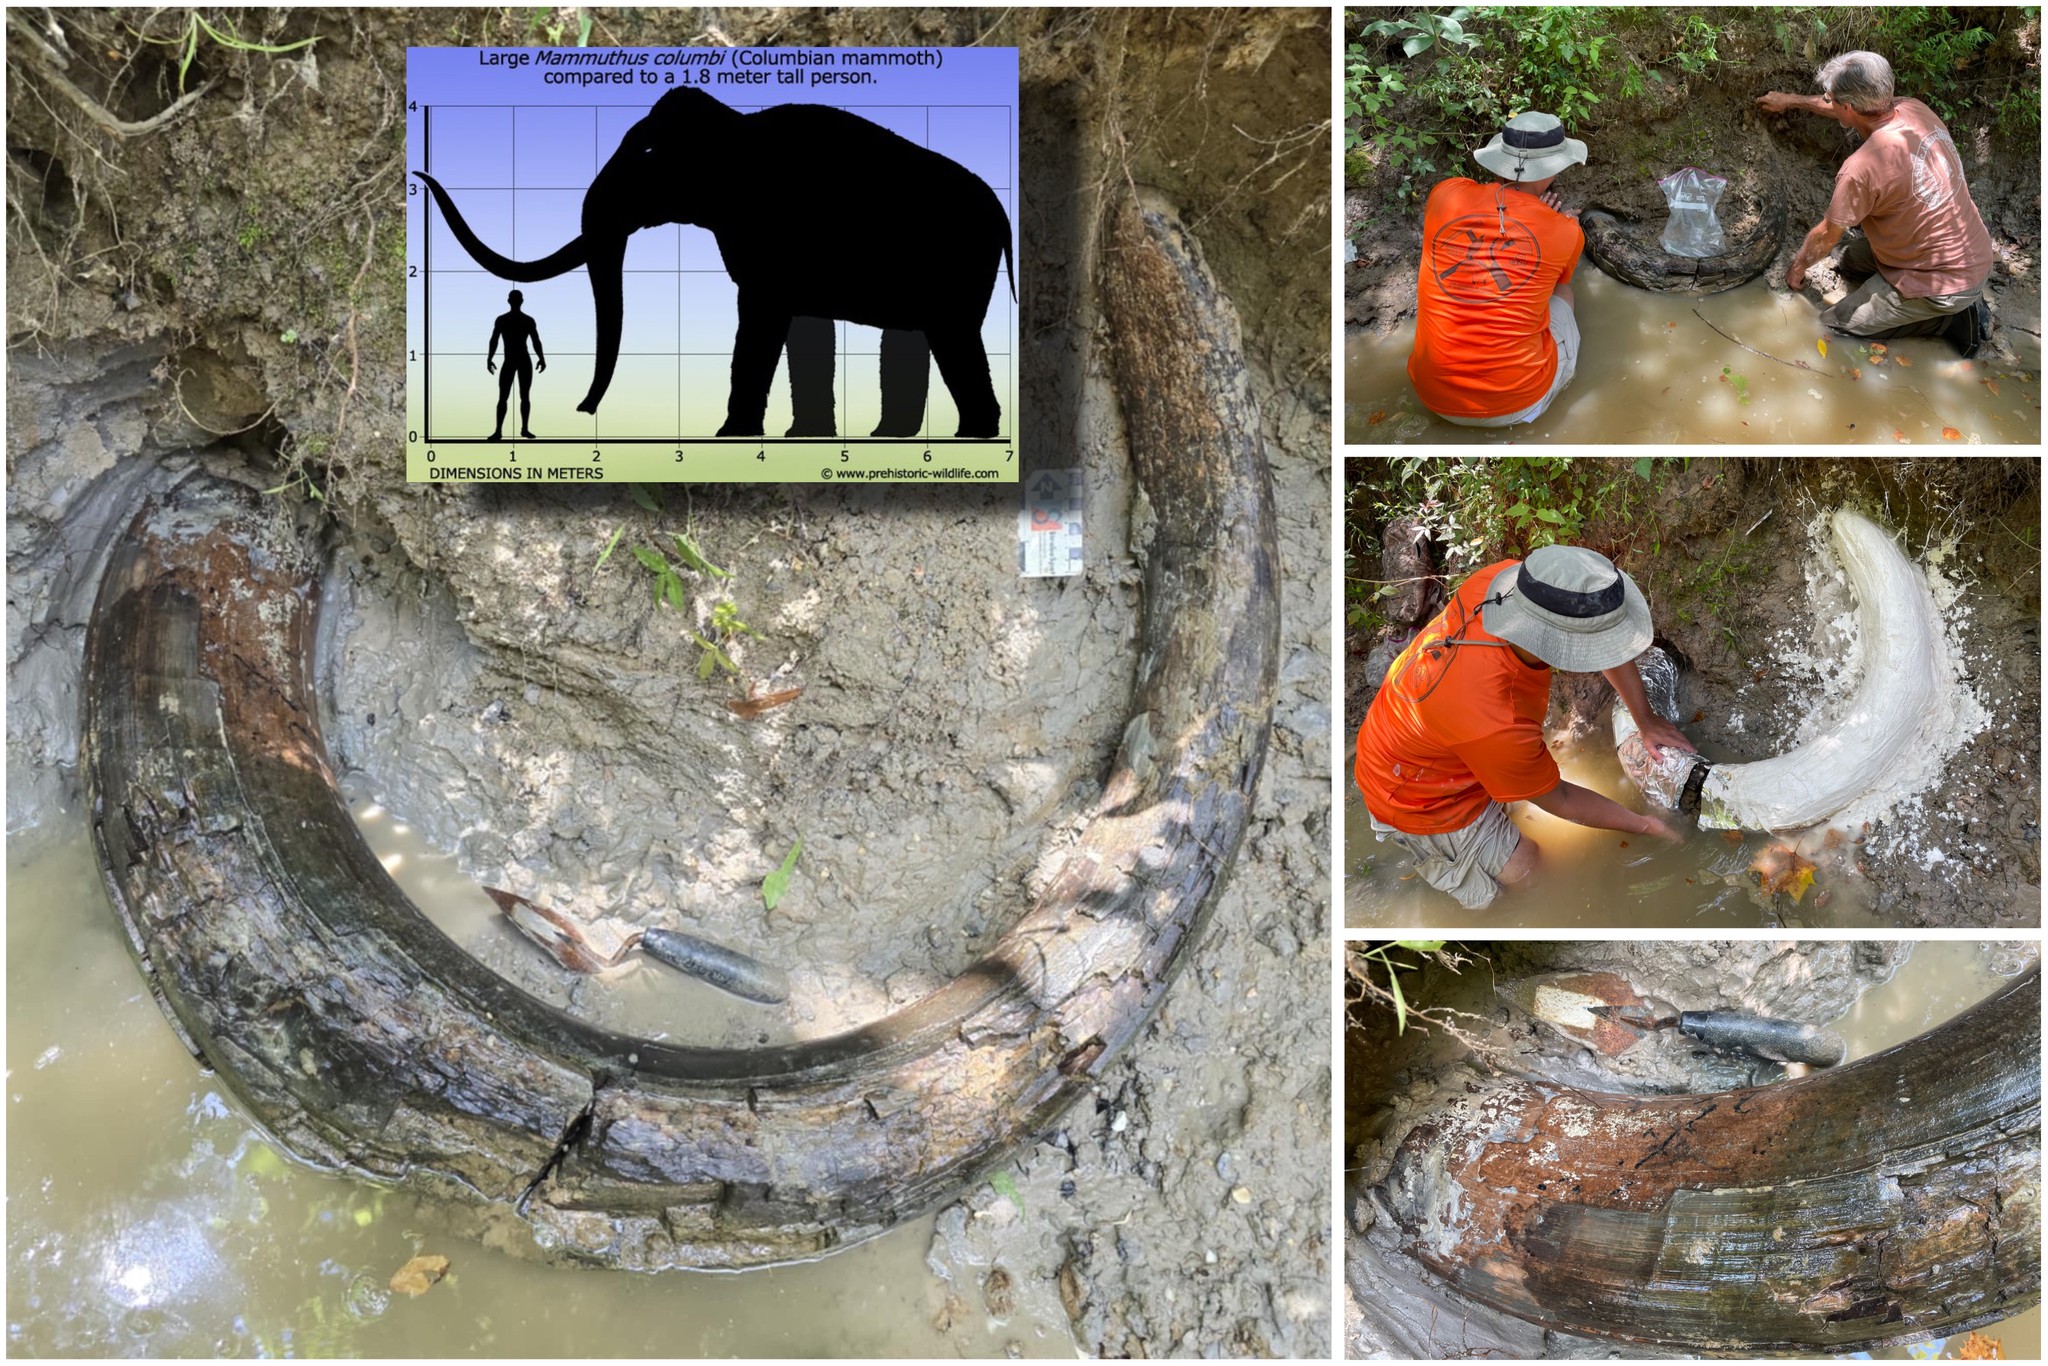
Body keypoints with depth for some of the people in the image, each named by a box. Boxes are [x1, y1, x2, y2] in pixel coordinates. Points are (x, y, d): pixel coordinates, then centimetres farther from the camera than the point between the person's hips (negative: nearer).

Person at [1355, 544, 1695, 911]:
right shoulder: (1497, 727, -43)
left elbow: (1605, 633, -5)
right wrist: (1644, 825, -6)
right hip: (1421, 796, -7)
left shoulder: (1505, 578, -28)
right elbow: (1557, 799, -19)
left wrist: (1647, 720, -1)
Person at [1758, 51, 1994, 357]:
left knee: (1836, 321, 1)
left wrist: (1797, 268, 8)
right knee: (1853, 258, 26)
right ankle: (1961, 300, 17)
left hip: (1946, 282, -9)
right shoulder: (1915, 110, -7)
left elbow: (1826, 236, -13)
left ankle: (1953, 318, 3)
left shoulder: (1861, 168, -31)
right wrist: (1791, 101, 27)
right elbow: (1855, 110, 17)